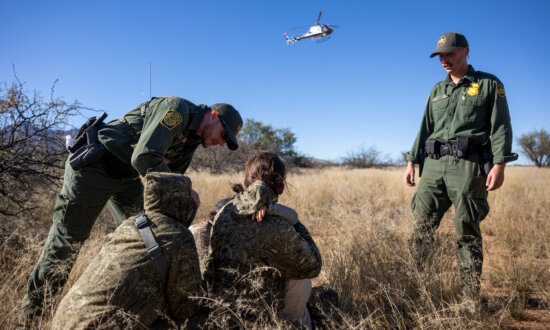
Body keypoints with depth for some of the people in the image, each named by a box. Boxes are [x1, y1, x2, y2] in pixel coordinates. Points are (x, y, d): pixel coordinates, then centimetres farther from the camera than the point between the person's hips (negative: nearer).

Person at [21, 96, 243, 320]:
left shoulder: (191, 138, 5)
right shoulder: (176, 109, -24)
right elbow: (144, 158, -34)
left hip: (127, 175, 9)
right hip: (94, 166, -9)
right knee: (68, 235, 0)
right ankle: (33, 304, 18)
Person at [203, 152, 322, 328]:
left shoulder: (224, 212, -7)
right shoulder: (280, 229, -22)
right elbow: (312, 267, -6)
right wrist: (295, 224, -1)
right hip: (257, 314, -6)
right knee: (302, 281, 14)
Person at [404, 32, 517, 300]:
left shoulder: (489, 84, 7)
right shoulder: (437, 91, 21)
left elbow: (500, 126, 0)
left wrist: (499, 164, -12)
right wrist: (412, 161, 10)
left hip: (468, 165, -4)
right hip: (434, 165, 4)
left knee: (467, 233, -2)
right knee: (421, 227, -2)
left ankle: (471, 299, 7)